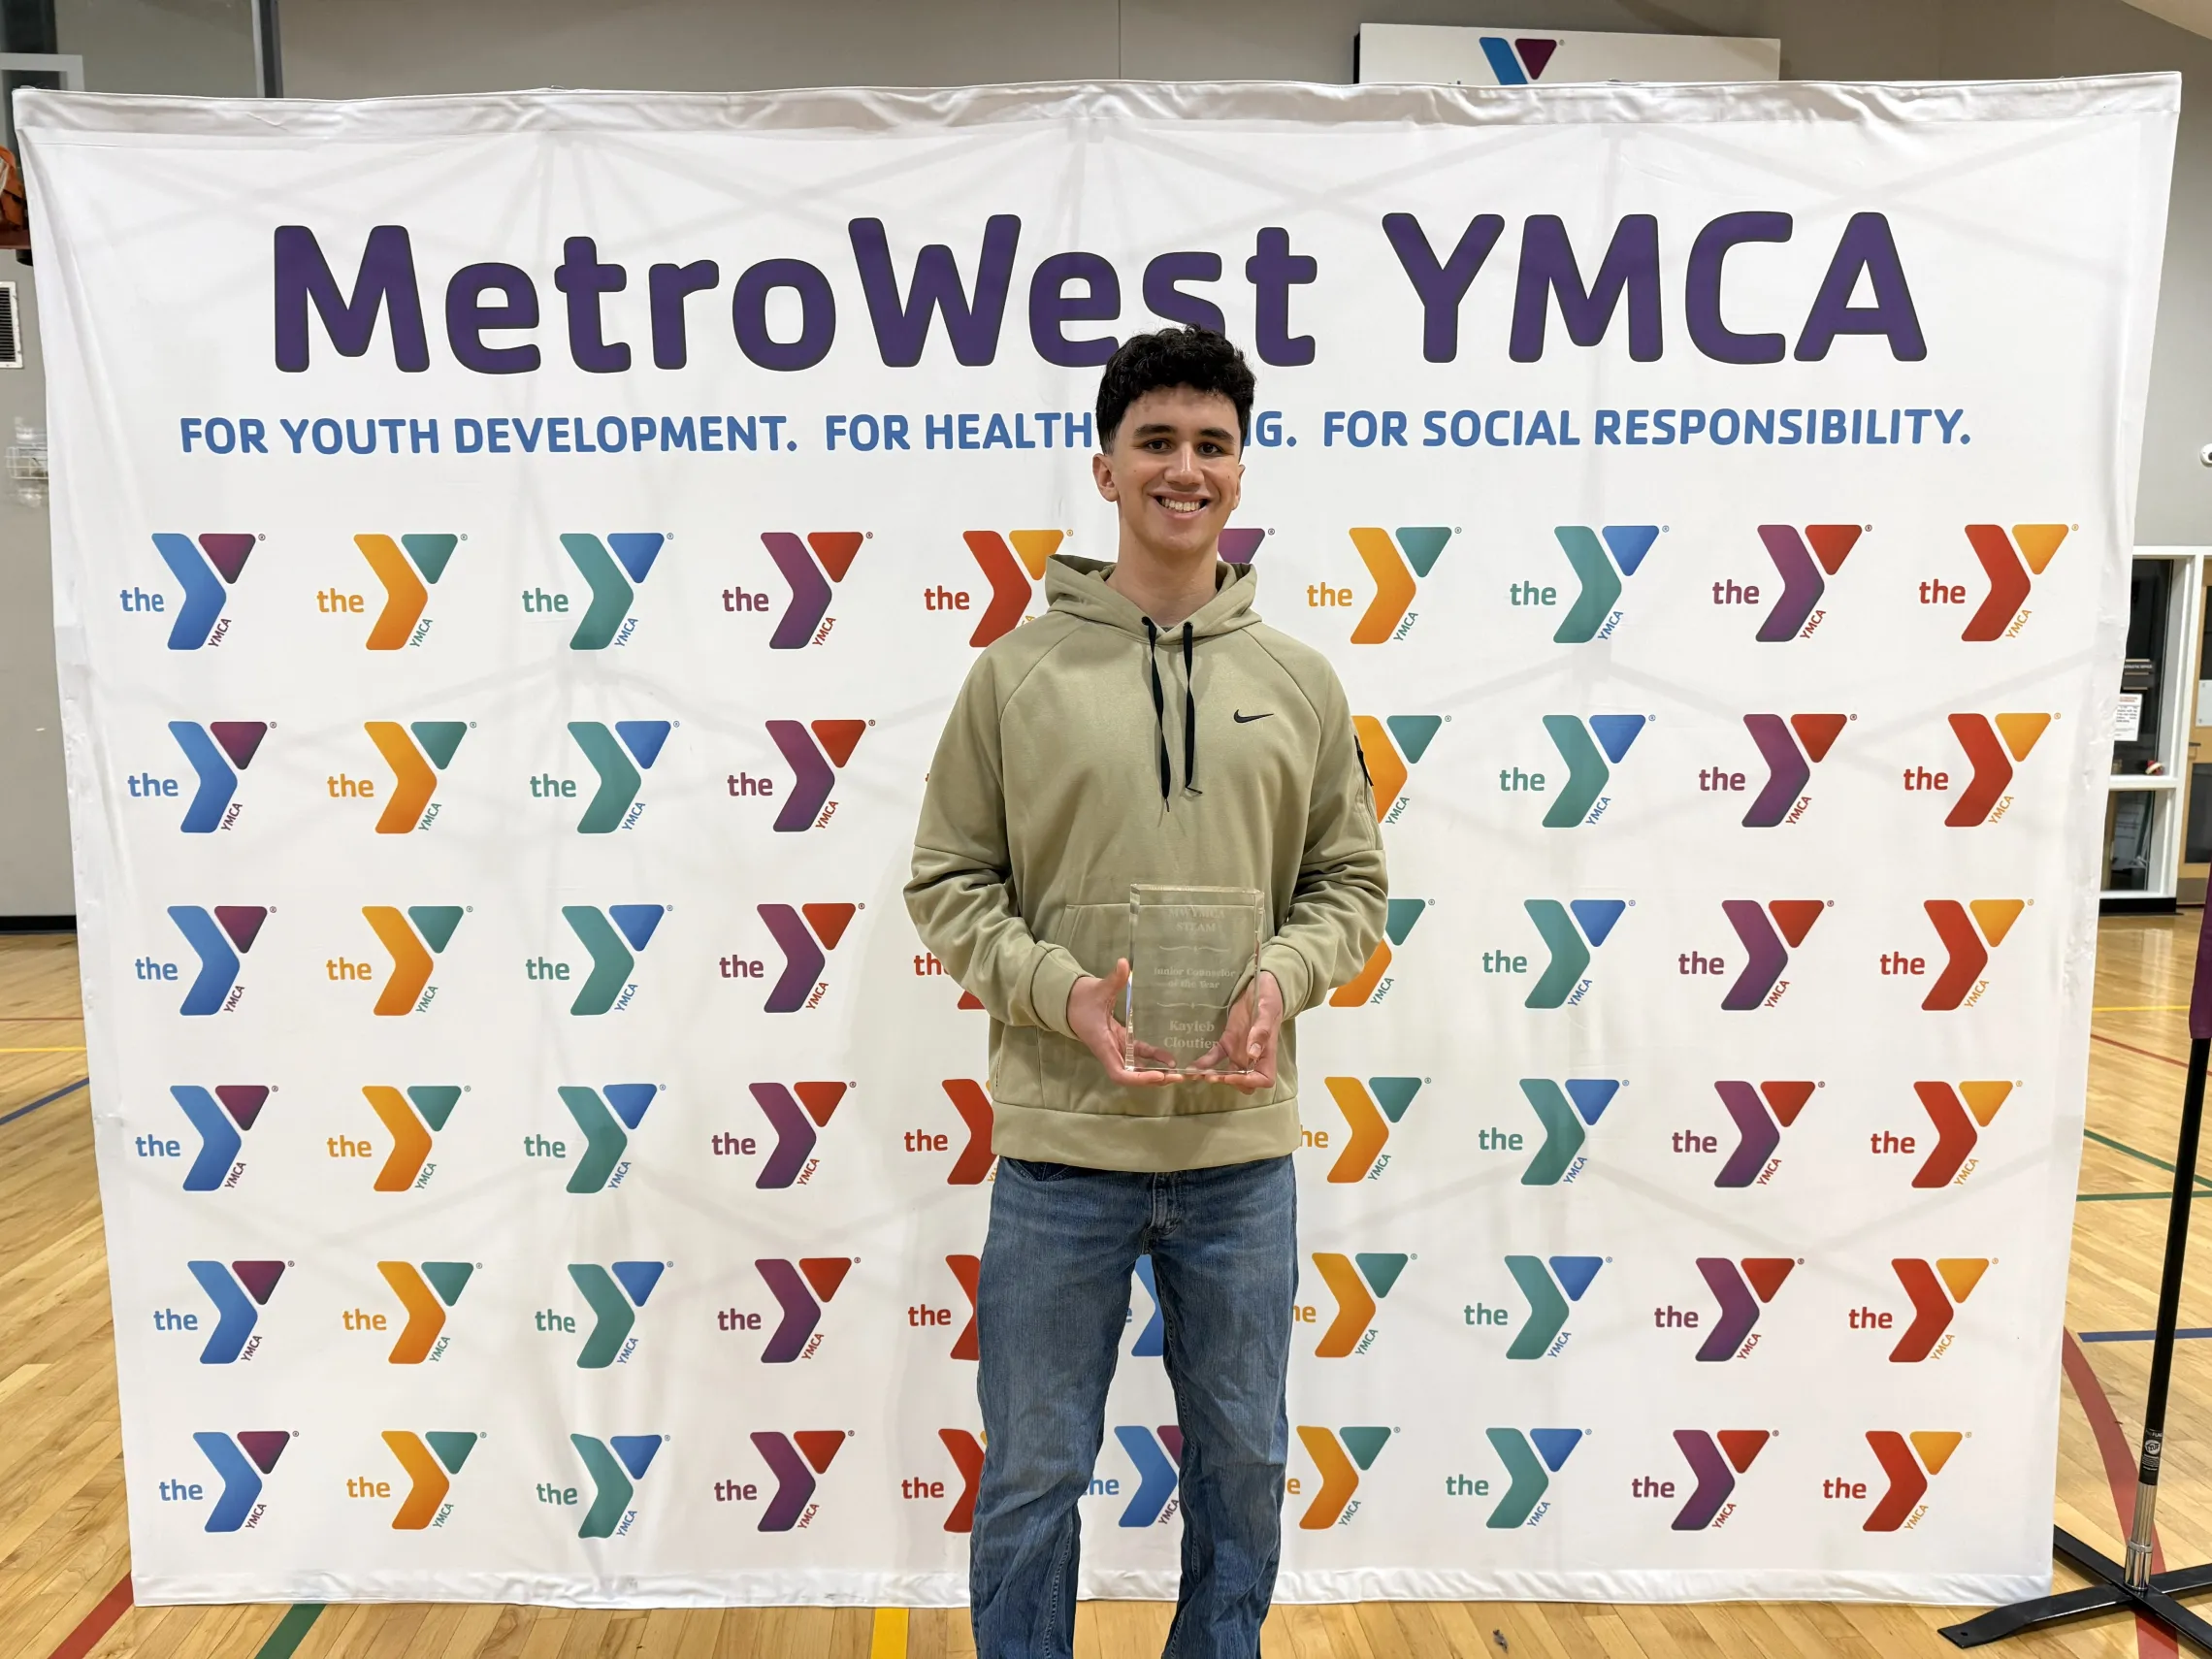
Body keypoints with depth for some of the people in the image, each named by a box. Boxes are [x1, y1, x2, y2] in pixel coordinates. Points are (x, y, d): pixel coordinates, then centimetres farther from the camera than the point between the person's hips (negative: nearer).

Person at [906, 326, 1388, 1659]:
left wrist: (1283, 980, -11)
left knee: (1245, 1463, 19)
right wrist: (1062, 994, -16)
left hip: (1243, 1146, 3)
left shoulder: (1300, 681, 4)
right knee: (1034, 1475, 13)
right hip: (1060, 1144, -2)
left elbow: (1351, 885, 8)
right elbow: (949, 883, 0)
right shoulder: (1018, 670, -2)